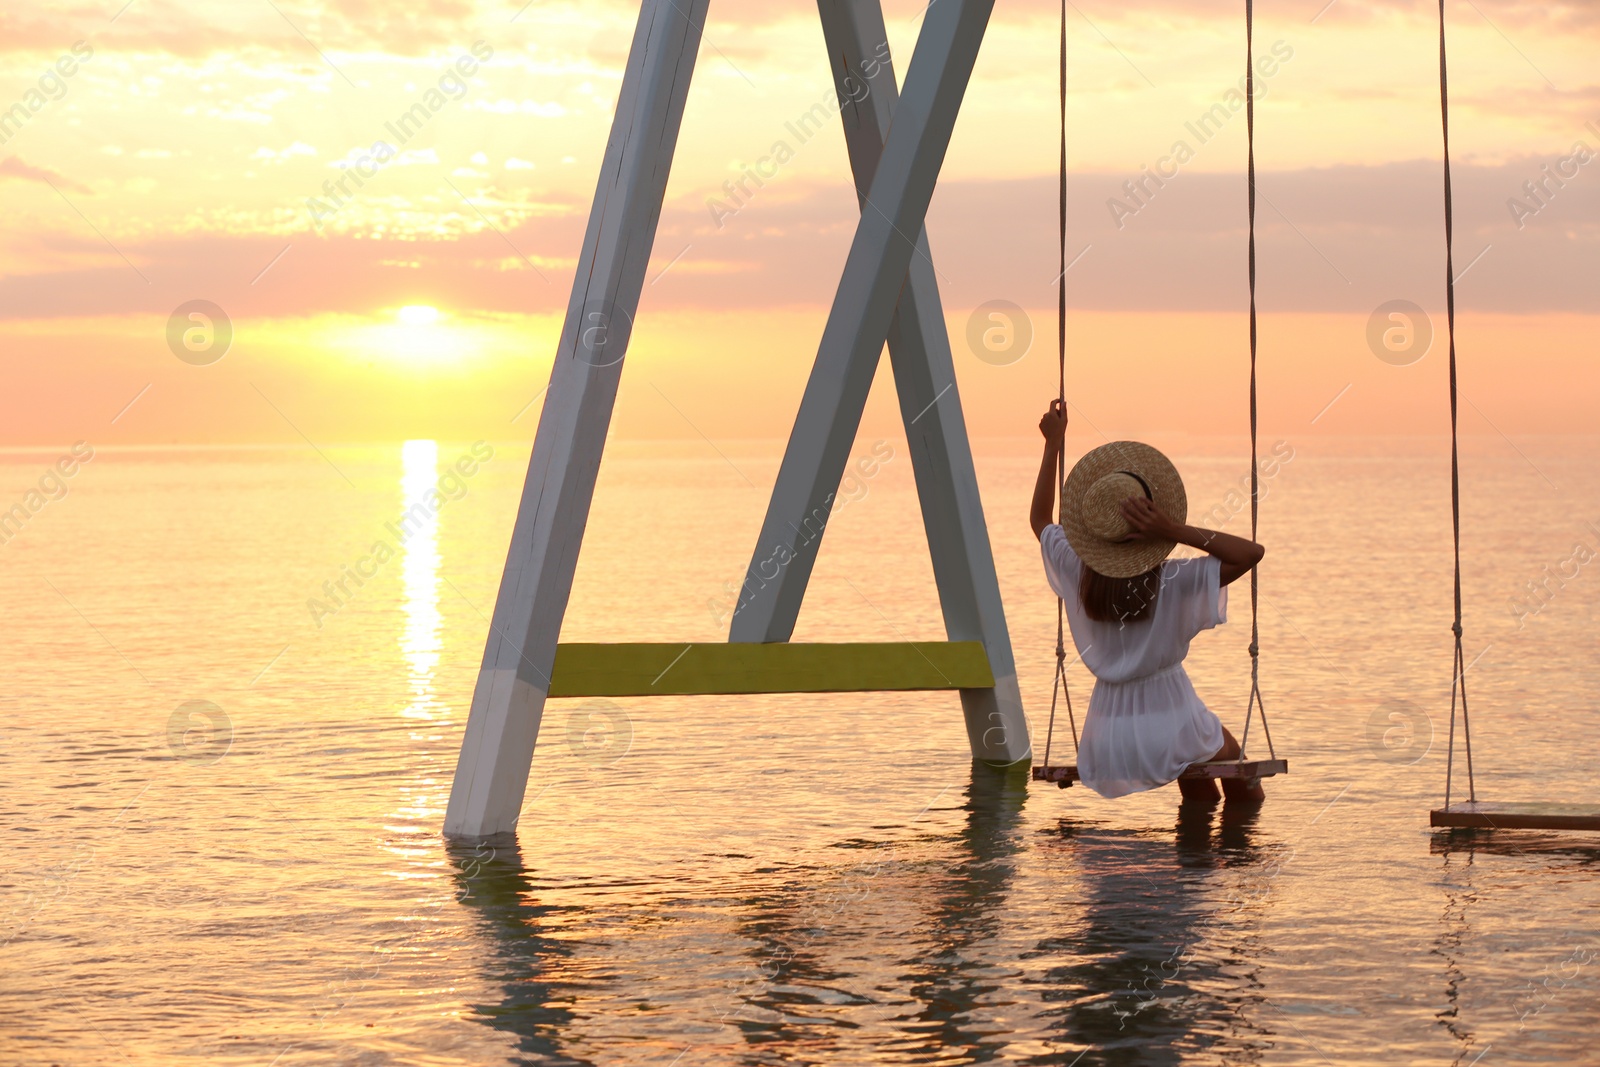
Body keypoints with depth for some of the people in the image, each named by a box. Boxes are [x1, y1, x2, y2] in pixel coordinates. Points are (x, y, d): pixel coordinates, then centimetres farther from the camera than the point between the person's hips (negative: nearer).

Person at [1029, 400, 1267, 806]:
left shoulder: (1078, 573, -5)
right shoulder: (1173, 581, -17)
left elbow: (1040, 517, 15)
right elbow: (1252, 552, -16)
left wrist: (1054, 442, 17)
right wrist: (1176, 532, -22)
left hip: (1108, 744, 4)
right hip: (1168, 735, -4)